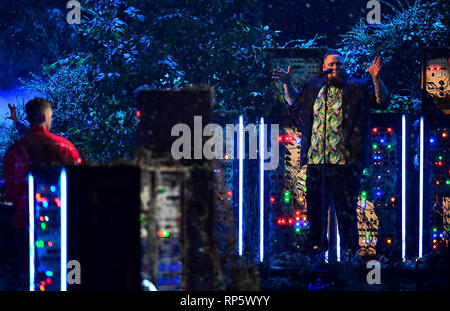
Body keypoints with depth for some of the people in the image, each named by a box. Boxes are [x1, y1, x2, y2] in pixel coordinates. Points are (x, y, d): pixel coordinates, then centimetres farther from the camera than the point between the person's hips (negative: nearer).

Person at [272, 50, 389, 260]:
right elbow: (294, 102, 32)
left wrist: (375, 78, -17)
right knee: (314, 205, 9)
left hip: (345, 161, -4)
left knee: (346, 207, -4)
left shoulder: (357, 88, 5)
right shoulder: (314, 88, 16)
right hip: (316, 159, 4)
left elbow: (382, 102, -4)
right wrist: (287, 83, 18)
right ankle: (316, 246, 21)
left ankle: (349, 249, 4)